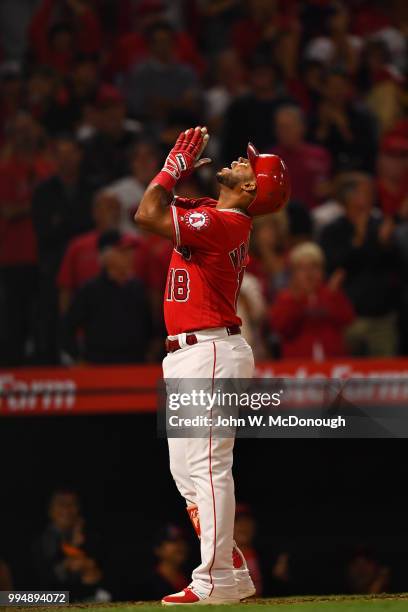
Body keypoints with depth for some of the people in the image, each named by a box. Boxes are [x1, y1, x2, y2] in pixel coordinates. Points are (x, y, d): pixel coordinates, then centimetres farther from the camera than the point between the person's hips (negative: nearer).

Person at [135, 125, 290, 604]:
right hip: (186, 357, 10)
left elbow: (150, 215, -22)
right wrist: (182, 168, 16)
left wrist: (176, 164, -9)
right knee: (185, 469, 13)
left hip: (210, 353, -10)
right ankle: (233, 570, 17)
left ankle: (216, 582, -10)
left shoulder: (223, 223, -14)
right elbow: (153, 210, 28)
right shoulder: (210, 215, 15)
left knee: (206, 466, -11)